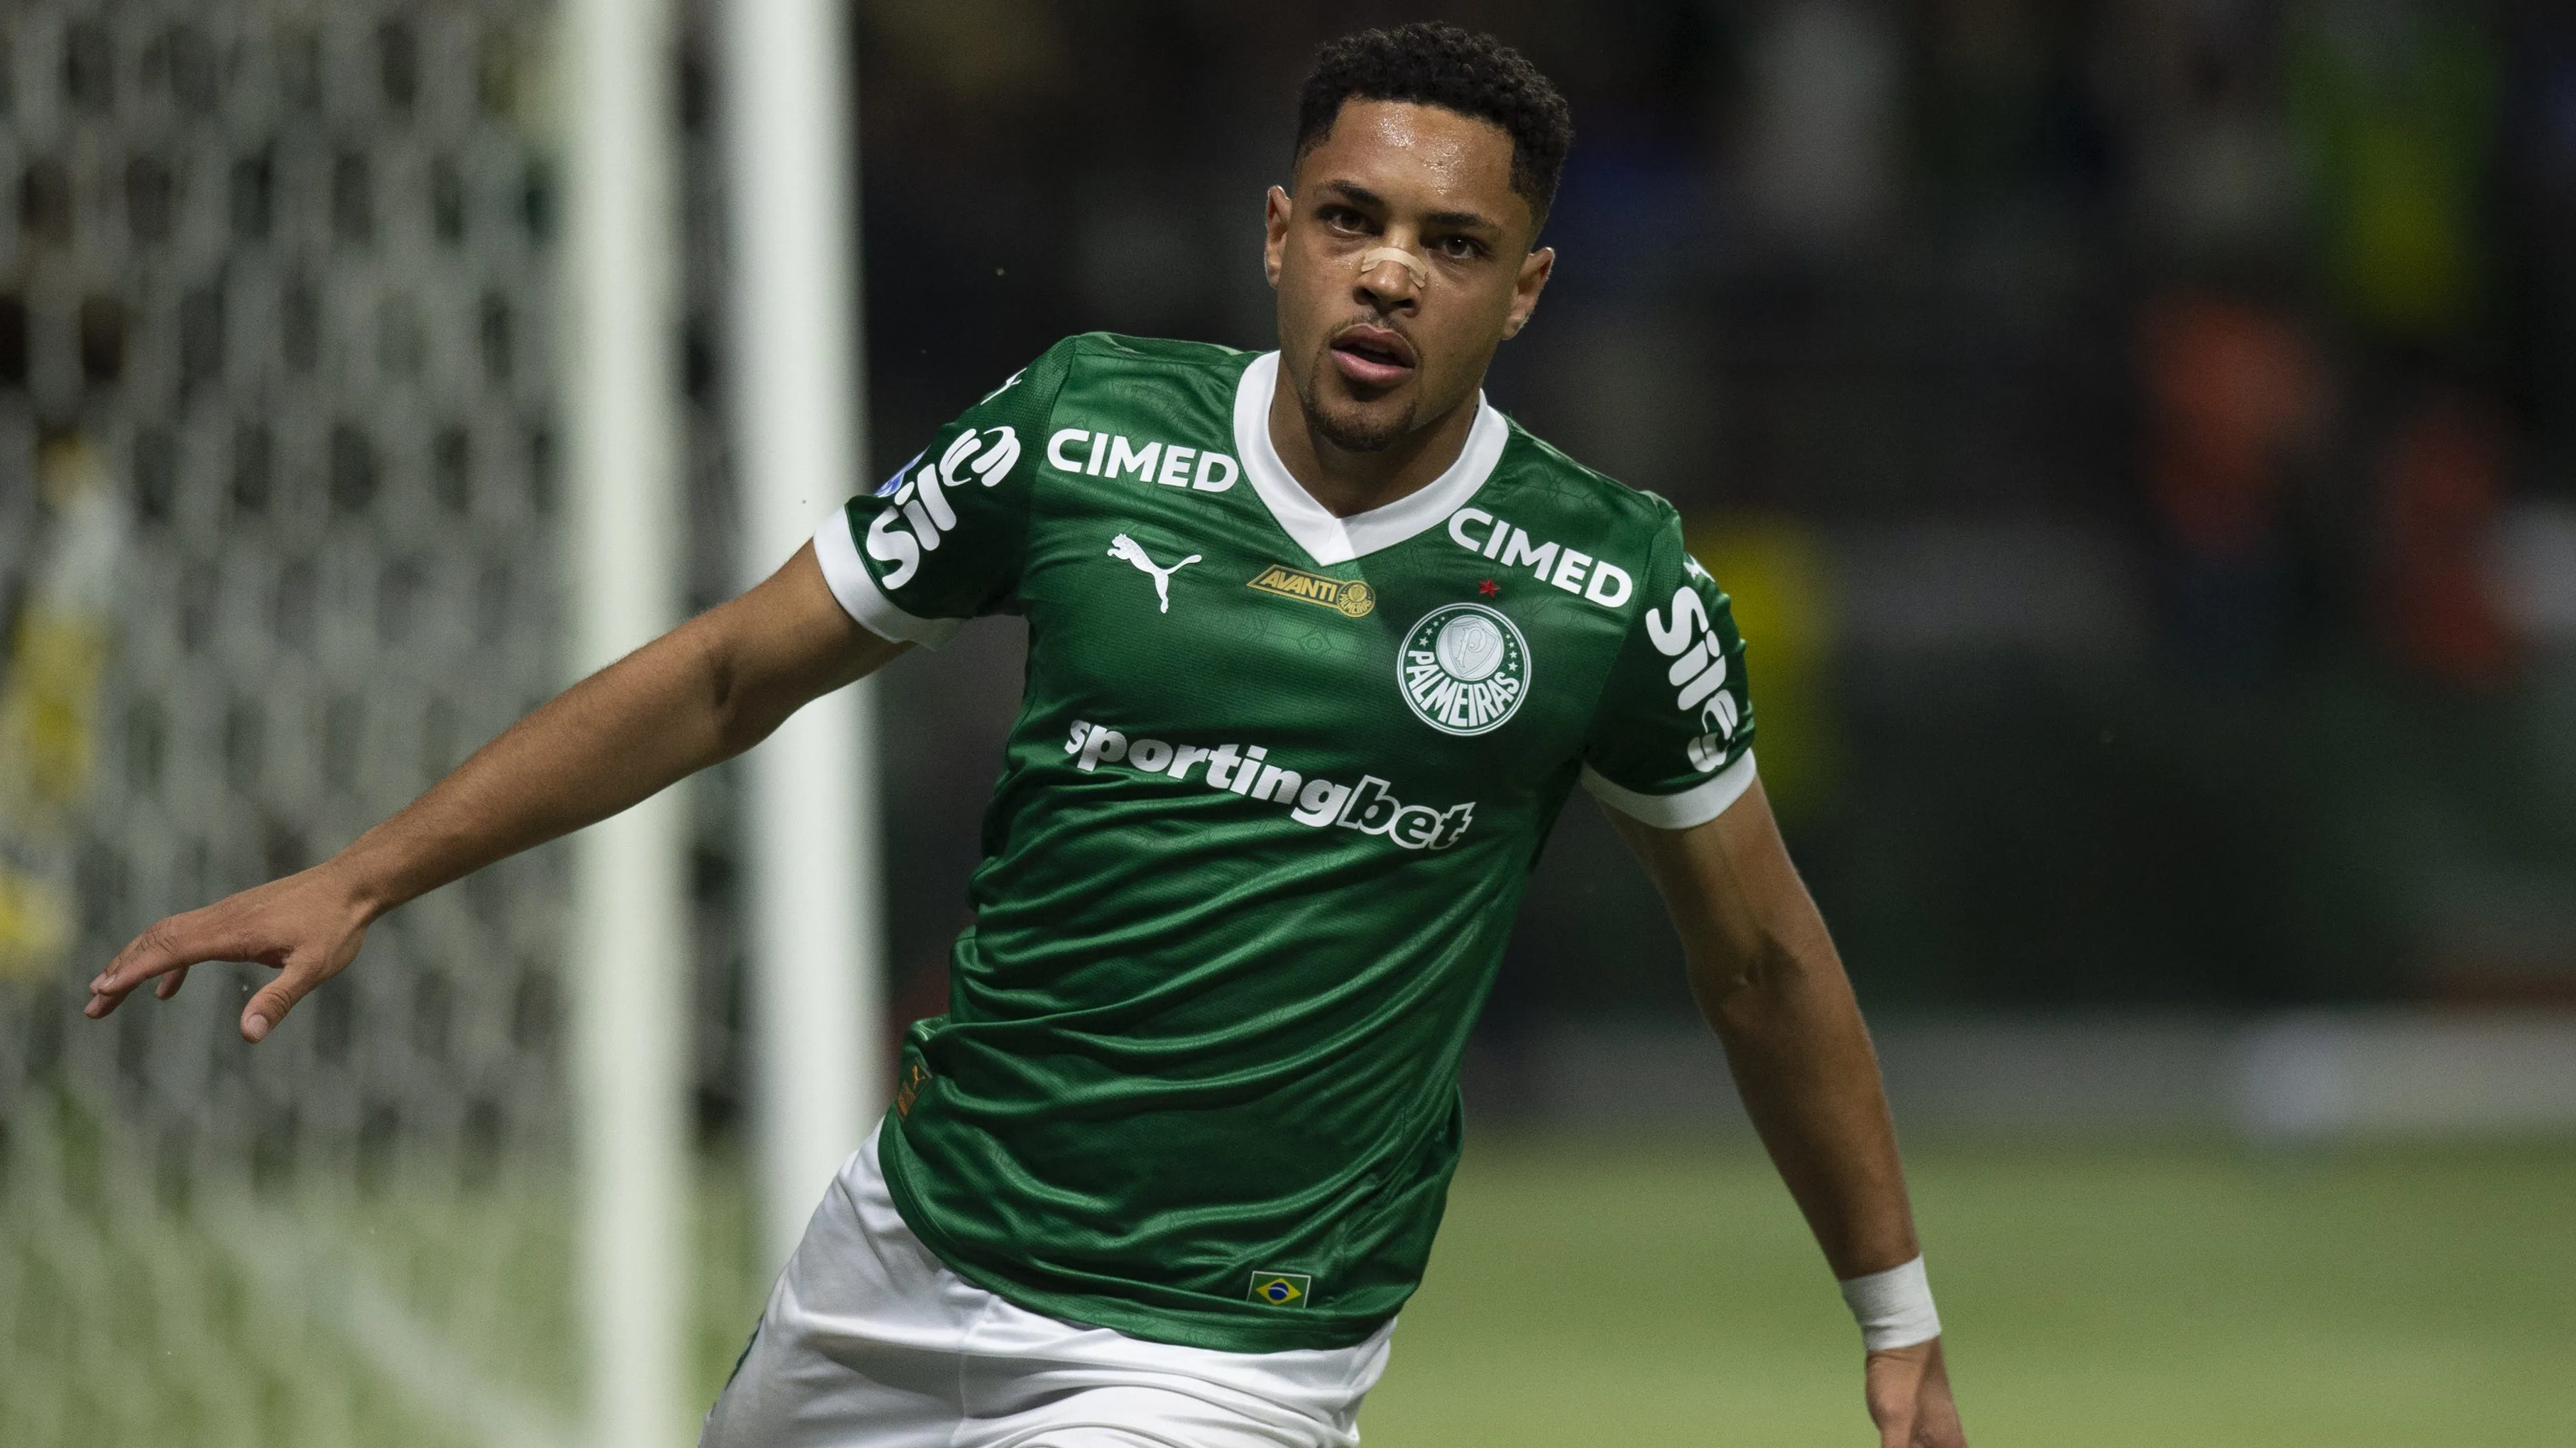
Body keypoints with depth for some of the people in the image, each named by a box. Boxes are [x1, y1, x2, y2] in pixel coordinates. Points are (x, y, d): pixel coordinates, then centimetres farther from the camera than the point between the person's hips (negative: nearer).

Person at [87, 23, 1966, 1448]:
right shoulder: (1085, 433, -4)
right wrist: (367, 878, 2)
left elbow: (1761, 956, 7)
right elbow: (733, 675, 6)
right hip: (904, 1268, 4)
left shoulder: (1613, 585, -8)